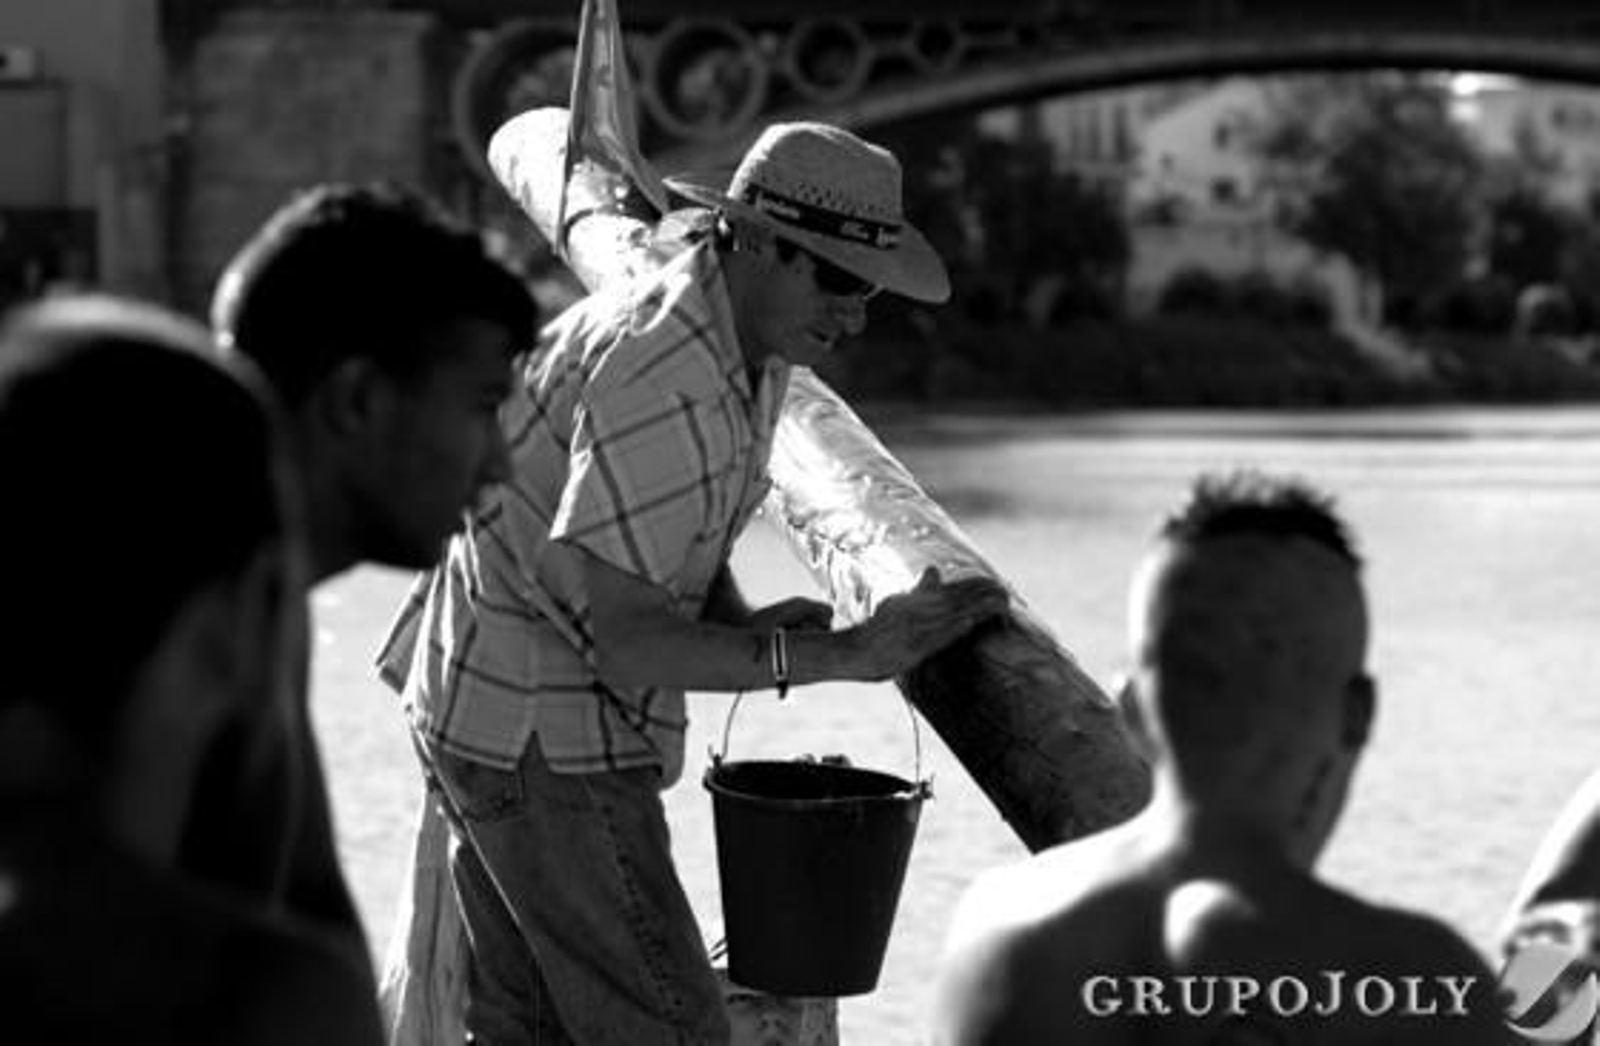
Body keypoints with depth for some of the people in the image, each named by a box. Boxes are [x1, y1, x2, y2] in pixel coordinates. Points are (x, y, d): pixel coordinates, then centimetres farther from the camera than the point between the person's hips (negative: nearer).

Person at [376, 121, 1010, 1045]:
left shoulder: (748, 346, 5)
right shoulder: (662, 382, -27)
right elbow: (629, 645, -28)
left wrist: (746, 620, -6)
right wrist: (846, 654, -31)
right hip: (541, 732, -10)